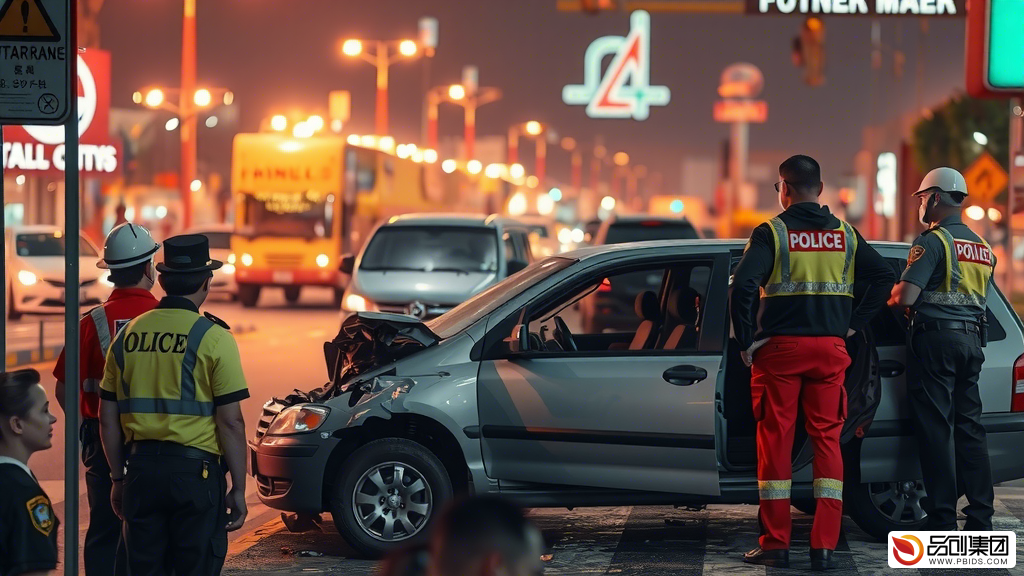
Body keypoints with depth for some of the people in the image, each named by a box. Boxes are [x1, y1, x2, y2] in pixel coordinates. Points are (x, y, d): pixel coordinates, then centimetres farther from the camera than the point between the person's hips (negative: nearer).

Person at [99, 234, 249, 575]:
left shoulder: (127, 335, 6)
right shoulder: (213, 338, -8)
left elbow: (108, 419, 10)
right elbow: (230, 422, -10)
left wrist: (119, 478, 20)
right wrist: (238, 489, -4)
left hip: (141, 470, 4)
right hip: (195, 470, -4)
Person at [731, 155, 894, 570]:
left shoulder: (772, 233, -5)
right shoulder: (845, 235, 8)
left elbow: (743, 285, -16)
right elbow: (884, 277, 8)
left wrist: (746, 341, -7)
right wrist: (854, 324, 10)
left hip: (780, 349, -3)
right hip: (830, 349, 3)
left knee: (776, 441, 3)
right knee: (827, 440, 5)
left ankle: (775, 544, 4)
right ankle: (824, 546, 0)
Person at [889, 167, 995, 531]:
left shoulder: (933, 241, -10)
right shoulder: (982, 247, 16)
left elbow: (905, 296, -17)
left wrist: (890, 298, 4)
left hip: (936, 337, -7)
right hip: (971, 340, 7)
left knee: (936, 429, -5)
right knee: (969, 426, 10)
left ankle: (943, 520, -5)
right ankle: (980, 518, 8)